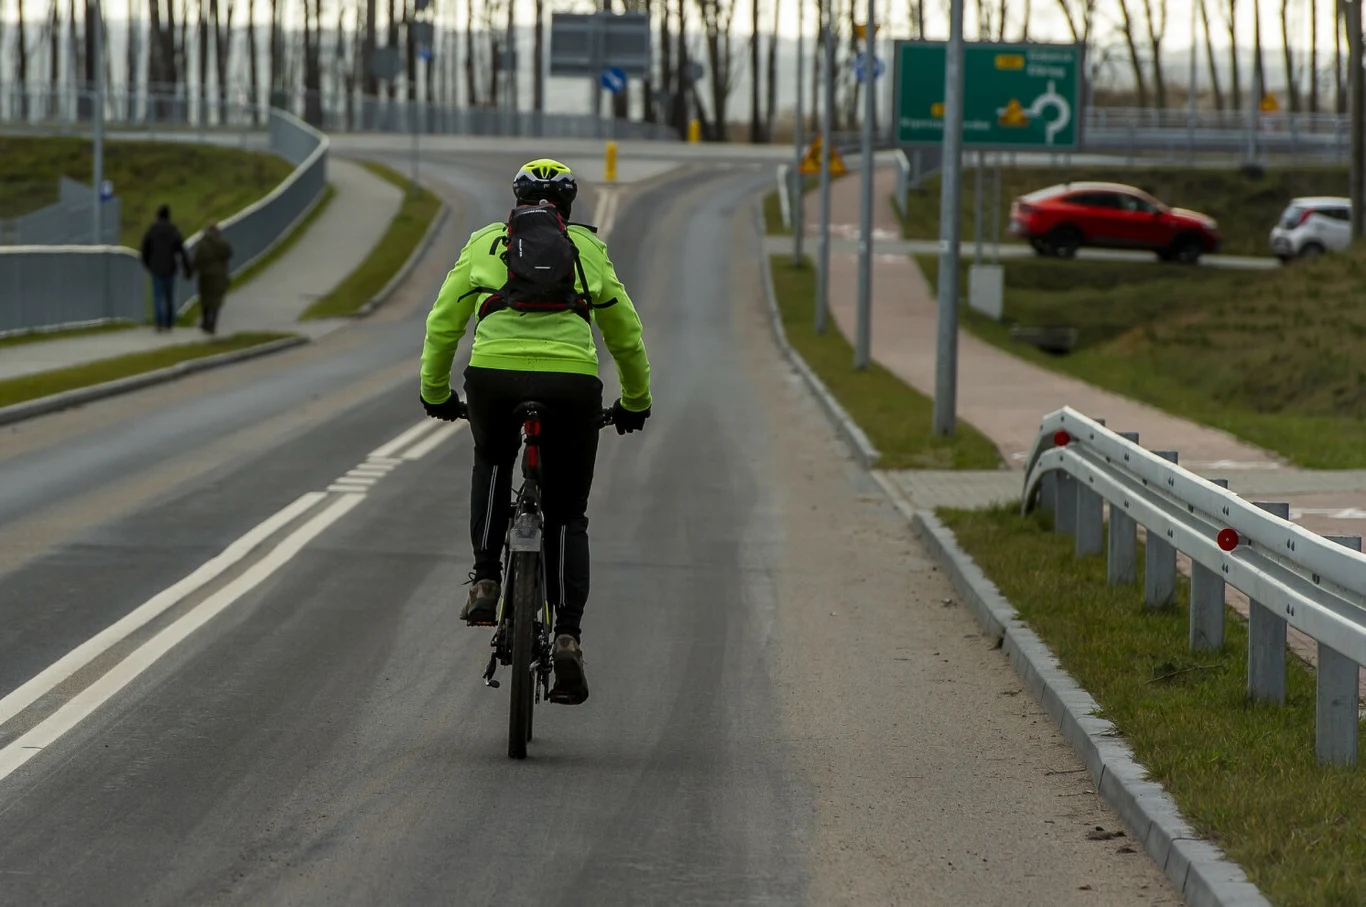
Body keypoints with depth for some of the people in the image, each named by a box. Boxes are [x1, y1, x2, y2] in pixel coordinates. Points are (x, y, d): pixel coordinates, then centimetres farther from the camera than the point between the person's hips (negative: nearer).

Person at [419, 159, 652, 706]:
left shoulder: (485, 244, 21)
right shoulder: (589, 250, 22)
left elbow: (442, 325, 23)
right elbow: (626, 336, 29)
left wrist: (435, 394, 37)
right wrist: (635, 404, 43)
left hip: (492, 377, 0)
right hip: (571, 382, 0)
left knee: (492, 462, 34)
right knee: (567, 516, 14)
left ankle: (486, 581, 16)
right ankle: (567, 635, -3)